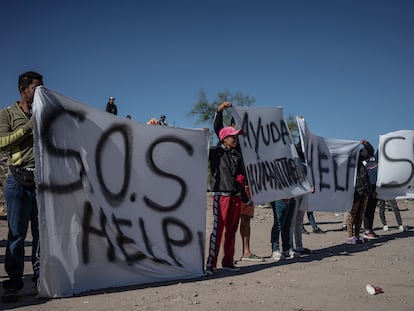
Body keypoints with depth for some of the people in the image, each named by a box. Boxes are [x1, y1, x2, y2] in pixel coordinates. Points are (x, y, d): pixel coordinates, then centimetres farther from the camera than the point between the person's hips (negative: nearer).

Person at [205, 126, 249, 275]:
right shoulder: (215, 151, 2)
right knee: (218, 228, -11)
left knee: (232, 229, 9)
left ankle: (228, 262, 18)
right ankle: (210, 264, -8)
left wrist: (244, 196, 20)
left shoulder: (237, 155, 18)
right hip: (221, 194, -6)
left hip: (236, 195, 7)